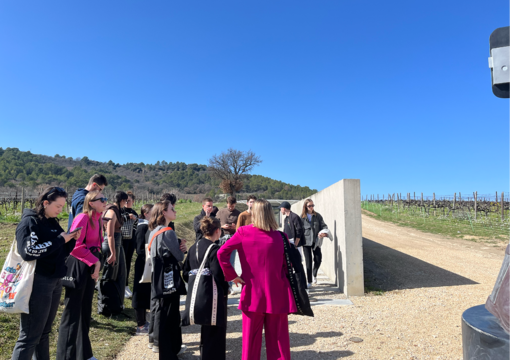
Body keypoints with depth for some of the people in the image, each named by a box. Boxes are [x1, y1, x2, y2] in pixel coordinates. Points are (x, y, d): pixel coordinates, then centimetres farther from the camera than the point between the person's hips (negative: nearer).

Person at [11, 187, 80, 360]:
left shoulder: (52, 223, 11)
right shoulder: (29, 222, -12)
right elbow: (29, 252, -24)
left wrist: (71, 239, -1)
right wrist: (60, 240, -19)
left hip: (55, 282, 8)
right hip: (38, 283, -8)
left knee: (44, 332, 19)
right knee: (29, 337, 0)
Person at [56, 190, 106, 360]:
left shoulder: (97, 219, 9)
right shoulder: (82, 218, -17)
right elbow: (75, 246, -24)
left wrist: (96, 263, 9)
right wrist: (95, 261, -18)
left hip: (90, 267, 8)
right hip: (78, 267, -8)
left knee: (85, 310, 15)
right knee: (73, 311, 0)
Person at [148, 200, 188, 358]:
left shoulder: (154, 232, 9)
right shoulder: (168, 232, -19)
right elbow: (180, 256, -13)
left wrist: (180, 248, -4)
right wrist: (182, 249, 7)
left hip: (159, 279, 10)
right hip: (169, 280, -10)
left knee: (164, 314, 21)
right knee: (168, 316, 2)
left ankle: (174, 347, 37)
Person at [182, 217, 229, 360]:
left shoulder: (194, 247, 5)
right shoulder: (215, 249, -19)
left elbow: (186, 273, 8)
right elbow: (218, 275, -23)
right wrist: (225, 290, -8)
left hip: (197, 295, 8)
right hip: (214, 297, -8)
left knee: (206, 330, 25)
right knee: (215, 331, 7)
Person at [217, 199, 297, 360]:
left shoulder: (243, 232, -6)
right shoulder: (280, 236, -6)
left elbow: (222, 253, -11)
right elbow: (288, 267, 1)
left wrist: (231, 275, -5)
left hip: (253, 293, 0)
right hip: (277, 294, 0)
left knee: (251, 340, 13)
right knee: (278, 340, 11)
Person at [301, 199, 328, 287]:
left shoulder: (317, 216, 5)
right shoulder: (302, 217, 0)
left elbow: (323, 225, 3)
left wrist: (324, 232, -18)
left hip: (315, 241, 2)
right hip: (306, 242, -2)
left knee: (318, 260, 2)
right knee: (308, 262, 2)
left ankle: (314, 275, 32)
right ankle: (309, 281, 15)